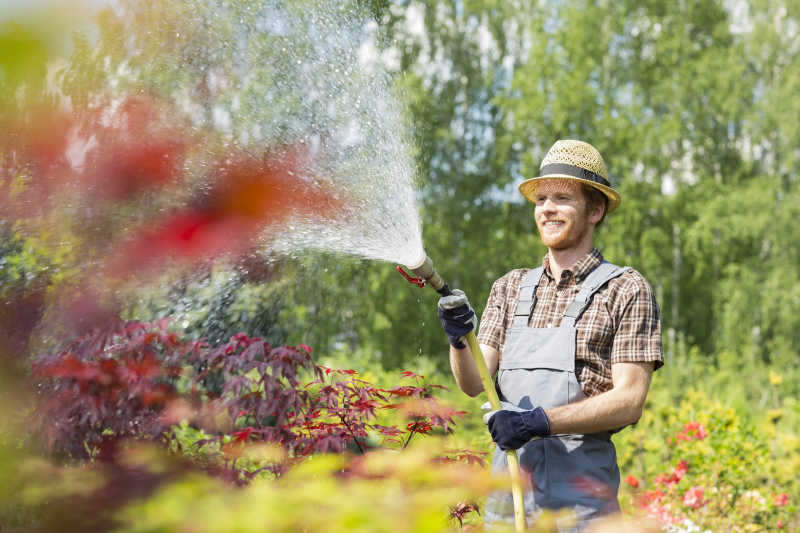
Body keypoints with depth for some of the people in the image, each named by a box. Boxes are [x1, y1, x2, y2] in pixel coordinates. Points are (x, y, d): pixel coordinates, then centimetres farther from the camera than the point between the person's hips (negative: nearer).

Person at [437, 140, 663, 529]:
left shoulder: (626, 290, 0)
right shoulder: (510, 288, 14)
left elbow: (629, 401, -8)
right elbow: (475, 384, 5)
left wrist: (541, 421, -18)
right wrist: (459, 340, -16)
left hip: (579, 491, -4)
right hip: (507, 485, 4)